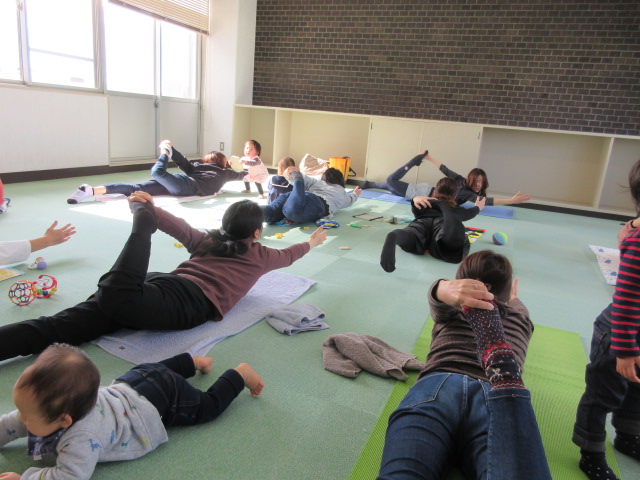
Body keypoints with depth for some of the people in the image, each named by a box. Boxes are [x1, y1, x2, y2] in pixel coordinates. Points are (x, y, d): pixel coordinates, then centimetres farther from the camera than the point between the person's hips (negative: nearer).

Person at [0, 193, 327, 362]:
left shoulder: (208, 241, 30)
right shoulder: (258, 255, 23)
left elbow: (178, 226, 18)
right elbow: (287, 256, 41)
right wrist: (312, 242, 56)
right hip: (191, 302, -4)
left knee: (64, 324, -11)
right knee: (117, 297, -32)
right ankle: (143, 220, -36)